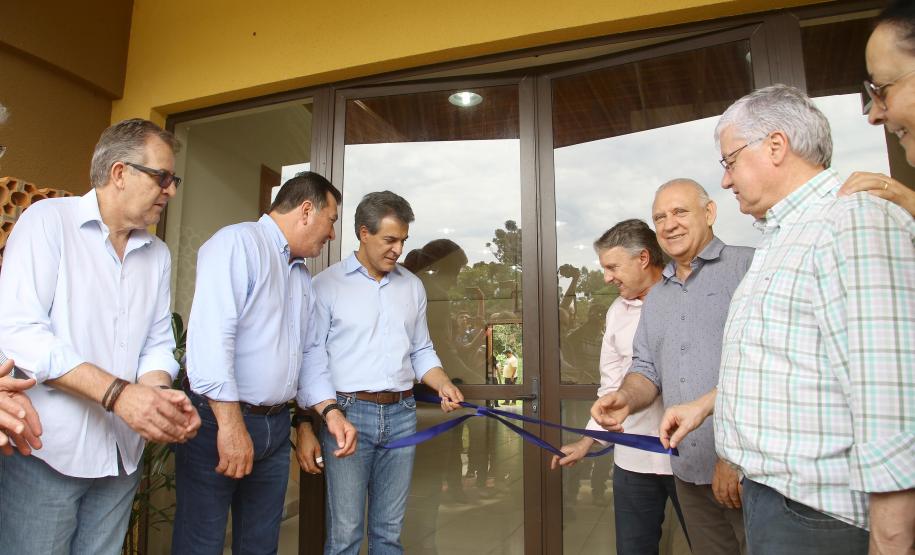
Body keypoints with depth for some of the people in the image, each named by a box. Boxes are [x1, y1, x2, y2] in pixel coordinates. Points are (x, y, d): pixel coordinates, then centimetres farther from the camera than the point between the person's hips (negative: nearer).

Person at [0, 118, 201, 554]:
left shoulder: (158, 254, 10)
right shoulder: (48, 220, -7)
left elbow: (157, 344, 9)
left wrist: (158, 394, -13)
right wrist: (117, 393, -25)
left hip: (122, 454, 5)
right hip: (47, 450, -5)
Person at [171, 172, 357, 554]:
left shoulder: (301, 274, 16)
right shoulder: (238, 243, -12)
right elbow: (211, 334, -23)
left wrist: (329, 411, 4)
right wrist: (230, 422, -24)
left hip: (276, 425, 8)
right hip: (219, 421, -8)